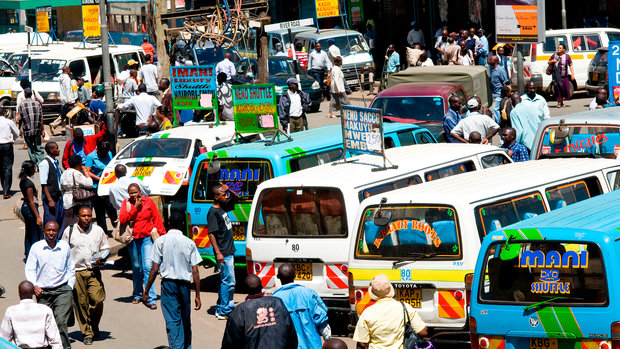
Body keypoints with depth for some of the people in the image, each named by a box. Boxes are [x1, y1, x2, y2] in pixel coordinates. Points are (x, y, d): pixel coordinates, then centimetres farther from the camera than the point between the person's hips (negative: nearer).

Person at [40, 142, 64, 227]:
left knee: (61, 223, 9)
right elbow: (43, 184, -15)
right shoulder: (44, 164, -13)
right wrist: (50, 200, -18)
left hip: (59, 196, 8)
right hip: (51, 197, -8)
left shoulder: (56, 162, 11)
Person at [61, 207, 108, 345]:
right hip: (76, 272, -1)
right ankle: (87, 333, 9)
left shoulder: (98, 230, 10)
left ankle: (94, 327, 15)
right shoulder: (69, 231, 5)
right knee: (81, 303, -1)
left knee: (97, 300, -10)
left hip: (94, 272, 1)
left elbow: (105, 248, 17)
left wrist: (102, 259, -4)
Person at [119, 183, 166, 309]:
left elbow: (157, 219, 5)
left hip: (147, 238, -2)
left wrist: (162, 235, 3)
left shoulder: (148, 202, 1)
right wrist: (135, 208, -15)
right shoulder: (126, 203, 4)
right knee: (136, 267, 13)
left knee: (148, 266, -13)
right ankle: (137, 295, 32)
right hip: (133, 239, 2)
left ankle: (151, 298, -14)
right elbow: (122, 219, -10)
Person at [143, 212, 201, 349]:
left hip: (168, 283, -2)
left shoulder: (160, 241, -4)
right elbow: (195, 271, -2)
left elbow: (155, 269, -6)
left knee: (172, 322, -6)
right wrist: (197, 295, 3)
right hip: (185, 284, 2)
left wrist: (146, 292, 1)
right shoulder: (189, 243, 0)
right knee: (185, 321, 16)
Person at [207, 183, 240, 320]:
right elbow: (211, 234, -19)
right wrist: (218, 253, -24)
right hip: (223, 254, -10)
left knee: (225, 281, 15)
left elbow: (236, 198, 26)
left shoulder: (223, 207, 11)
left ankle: (221, 308, 23)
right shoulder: (213, 212, -15)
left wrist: (229, 190, 4)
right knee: (229, 281, -8)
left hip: (229, 251, 10)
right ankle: (224, 311, -3)